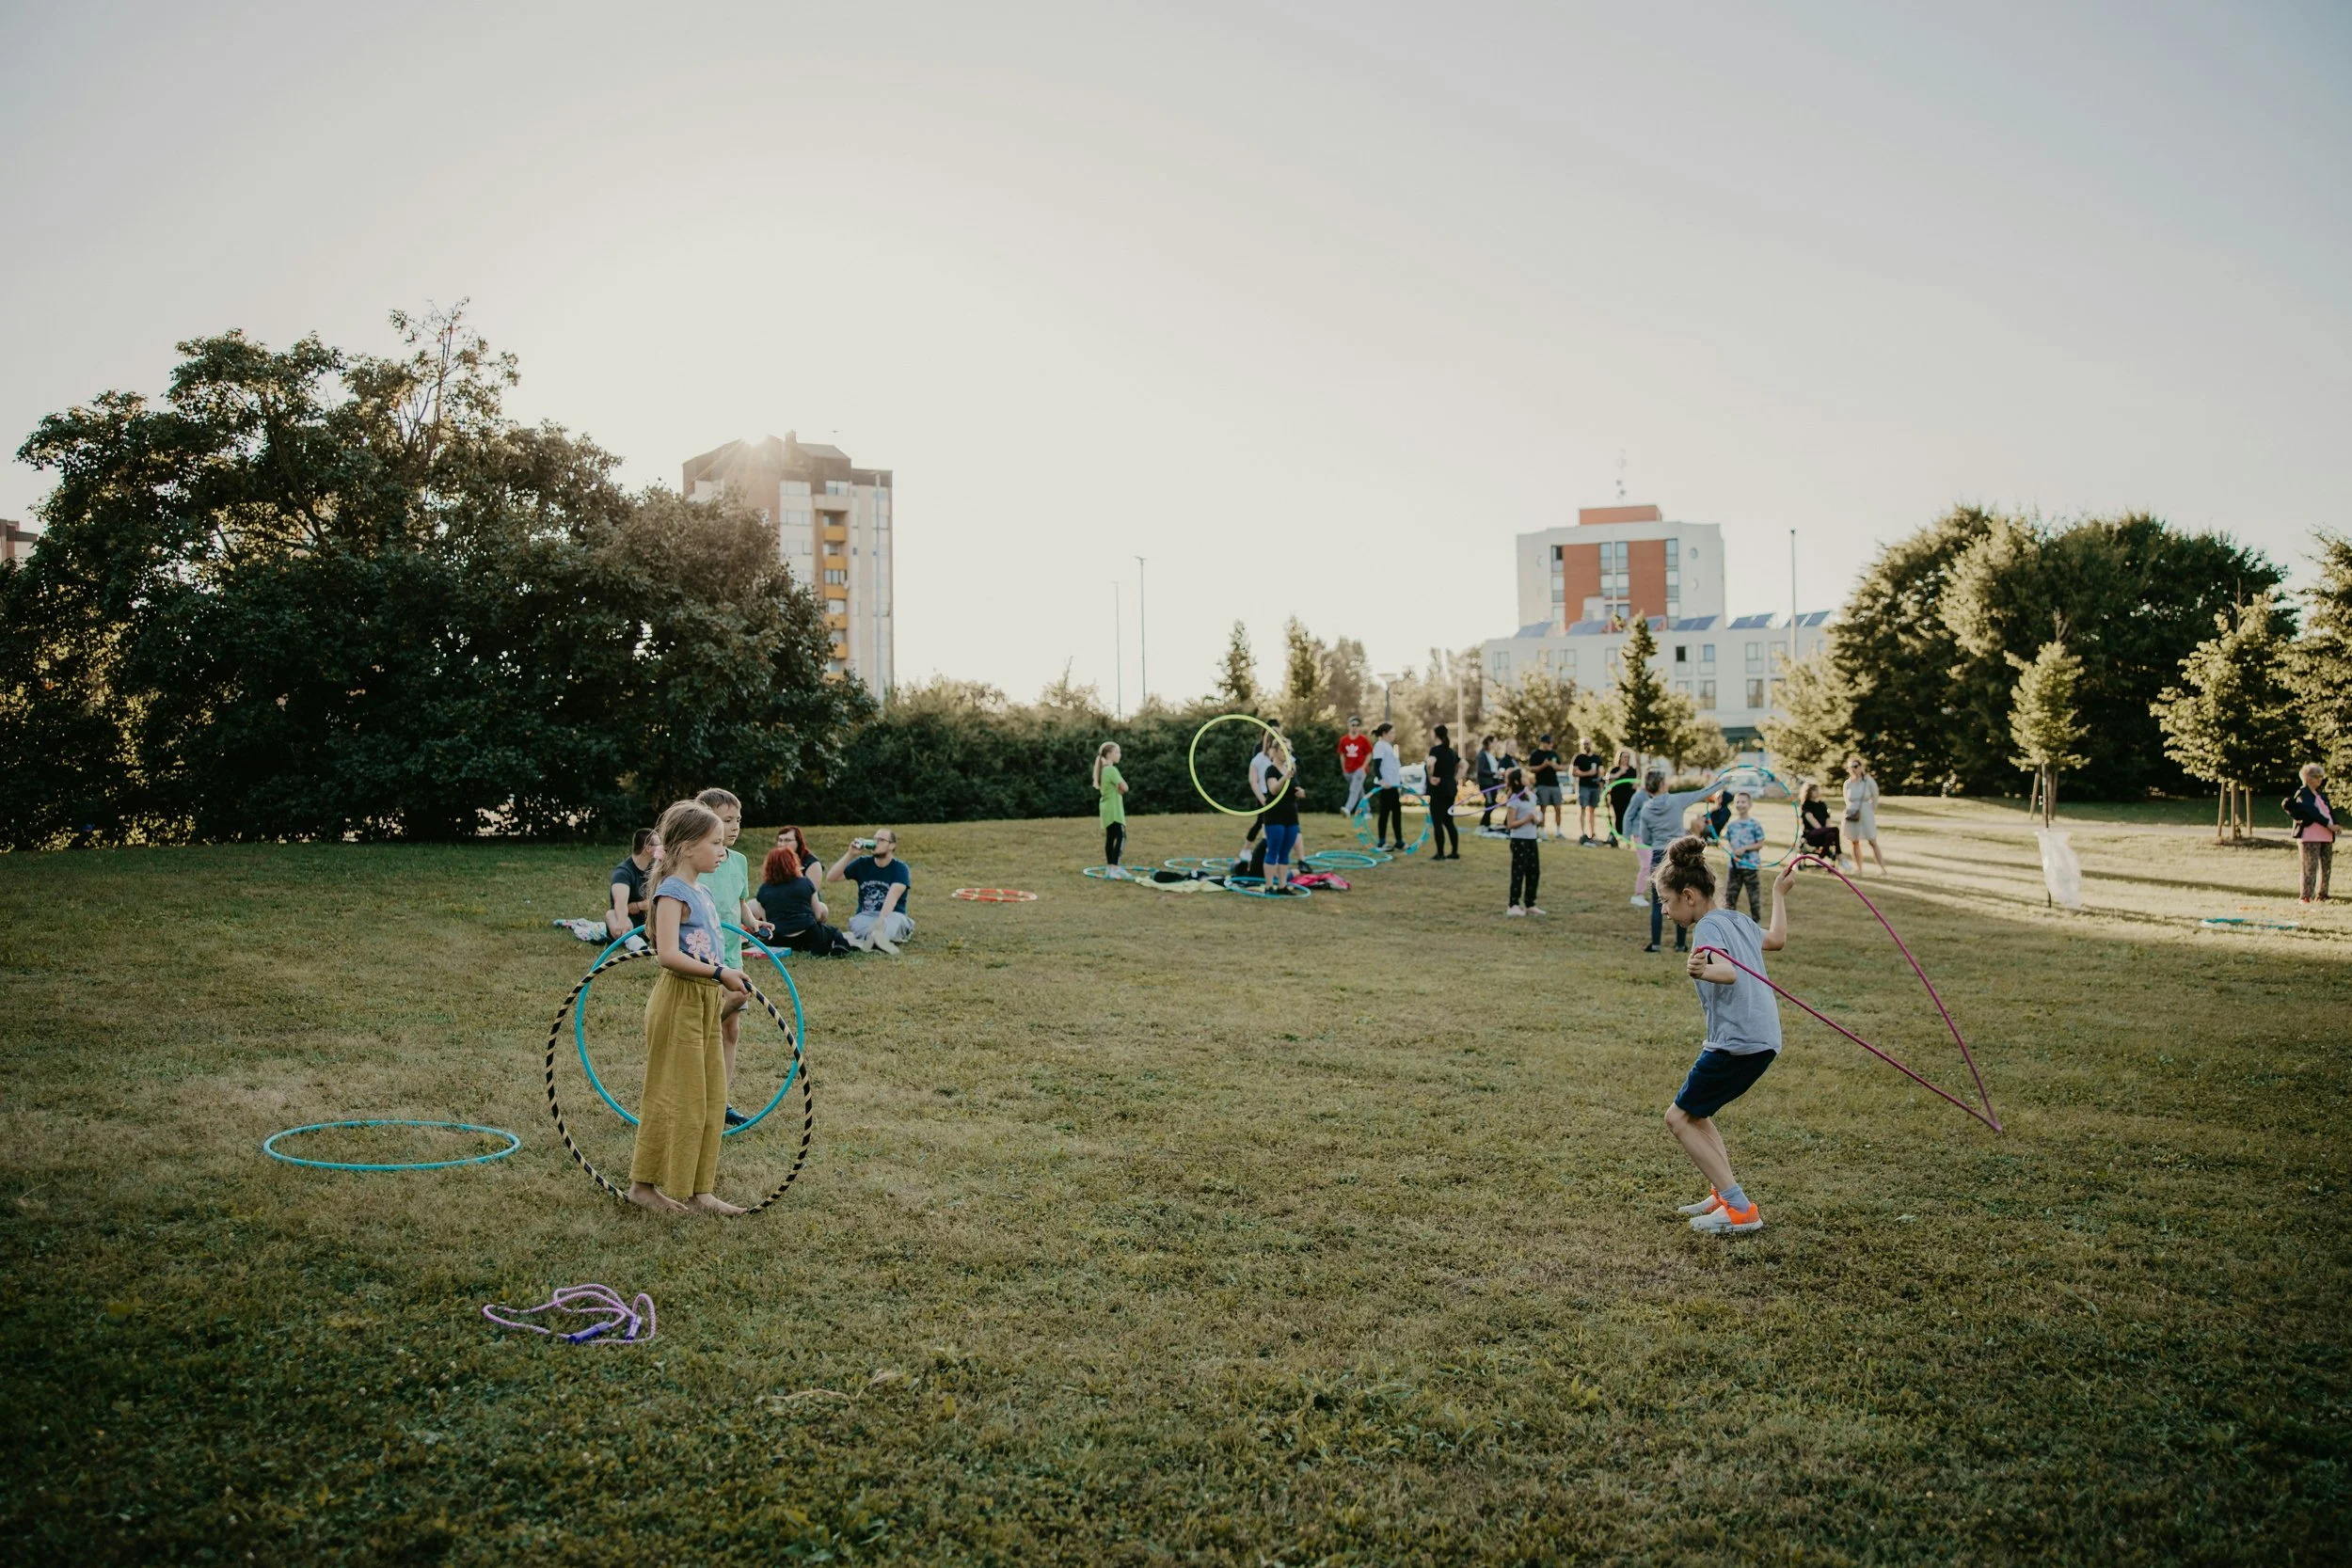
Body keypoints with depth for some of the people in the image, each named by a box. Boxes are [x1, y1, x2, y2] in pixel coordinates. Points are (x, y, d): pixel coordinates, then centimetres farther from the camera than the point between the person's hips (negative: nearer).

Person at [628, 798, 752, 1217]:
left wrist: (728, 993, 12)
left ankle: (698, 1189, 18)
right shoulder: (672, 892, -14)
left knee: (710, 1097, 11)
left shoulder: (704, 894, 12)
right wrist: (720, 974, -23)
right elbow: (668, 954, -25)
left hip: (707, 1002, 9)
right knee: (673, 1096, 0)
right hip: (679, 1000, -9)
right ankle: (644, 1183, 14)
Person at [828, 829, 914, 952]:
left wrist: (880, 921, -40)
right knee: (856, 922, -34)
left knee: (896, 919, -39)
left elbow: (892, 897, -23)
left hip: (890, 917, -3)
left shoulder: (900, 868, -6)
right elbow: (831, 877, 0)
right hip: (865, 917, 3)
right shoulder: (862, 863, 7)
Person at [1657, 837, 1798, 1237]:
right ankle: (1725, 1194, 18)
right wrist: (1779, 894, 48)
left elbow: (1730, 973, -29)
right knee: (1695, 1112, 22)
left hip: (1737, 1043, -10)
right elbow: (1777, 940, 35)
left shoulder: (1709, 926, -11)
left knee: (1679, 1118, -1)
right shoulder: (1737, 919, 15)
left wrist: (1704, 972, -51)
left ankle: (1740, 1209, -5)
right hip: (1764, 1039, 10)